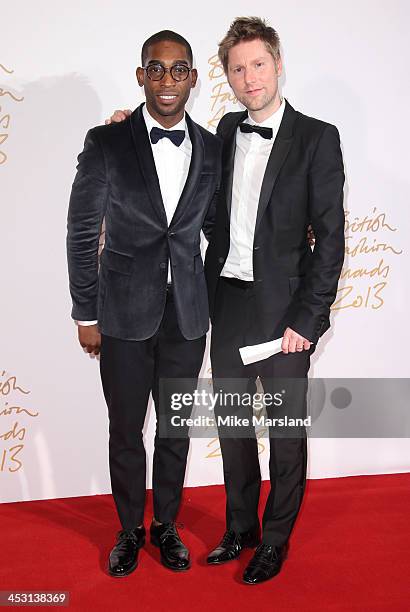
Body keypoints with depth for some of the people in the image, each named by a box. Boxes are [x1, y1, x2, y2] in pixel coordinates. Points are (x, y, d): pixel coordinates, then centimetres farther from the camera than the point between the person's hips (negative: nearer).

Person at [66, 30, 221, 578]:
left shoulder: (212, 149, 2)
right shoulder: (106, 143, -7)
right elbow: (82, 234, -4)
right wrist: (86, 315, -4)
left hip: (187, 315, 3)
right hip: (125, 313, -2)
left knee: (177, 427, 15)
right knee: (126, 430, 11)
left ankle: (166, 525, 36)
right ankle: (130, 529, 34)